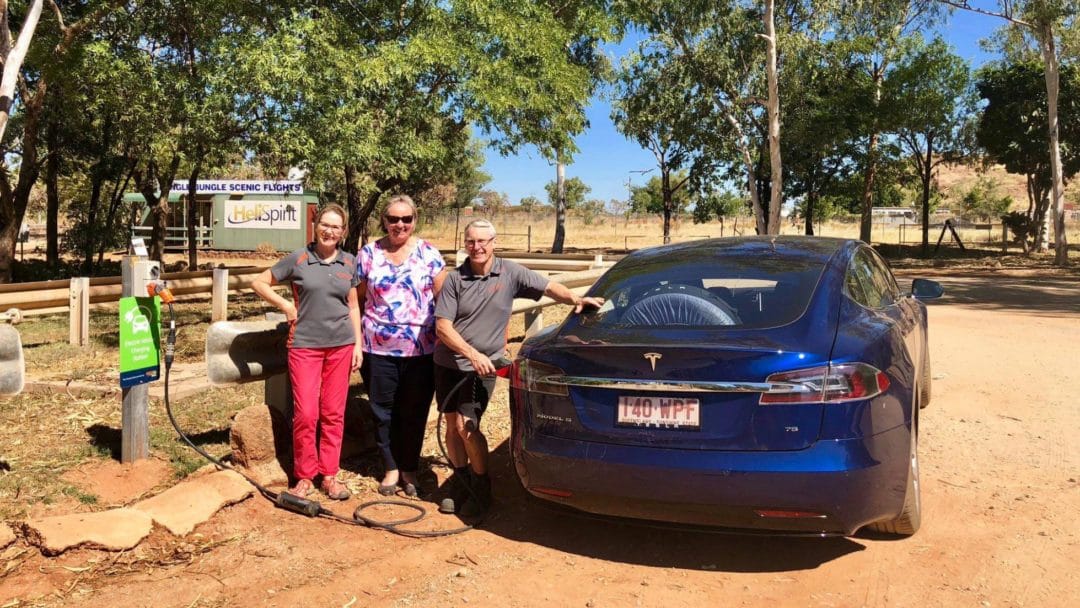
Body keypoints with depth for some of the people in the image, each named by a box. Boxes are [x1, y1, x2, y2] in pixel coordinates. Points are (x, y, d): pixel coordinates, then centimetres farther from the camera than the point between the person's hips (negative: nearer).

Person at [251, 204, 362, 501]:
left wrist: (358, 344, 5)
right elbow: (259, 282, 5)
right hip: (305, 345, -2)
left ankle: (329, 474, 17)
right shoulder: (298, 259, -3)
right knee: (305, 413, -3)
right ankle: (304, 475, 12)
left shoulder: (349, 262, 6)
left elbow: (353, 306, 11)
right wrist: (286, 305, -5)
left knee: (334, 413, 7)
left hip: (341, 345, 2)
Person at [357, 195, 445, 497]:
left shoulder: (428, 253, 0)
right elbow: (358, 297, 8)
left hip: (422, 348, -1)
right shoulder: (369, 253, 3)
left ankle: (409, 470, 24)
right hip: (379, 347, 1)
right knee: (384, 412, 10)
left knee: (415, 413, 8)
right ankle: (391, 468, 25)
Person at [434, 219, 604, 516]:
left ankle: (482, 488, 6)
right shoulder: (455, 278, -5)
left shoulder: (510, 273, -4)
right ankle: (461, 485, 26)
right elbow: (442, 326, -10)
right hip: (448, 363, 2)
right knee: (452, 426, 8)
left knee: (467, 427, -13)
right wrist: (472, 354, -22)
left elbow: (548, 286, 6)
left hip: (482, 367, -2)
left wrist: (576, 299, -12)